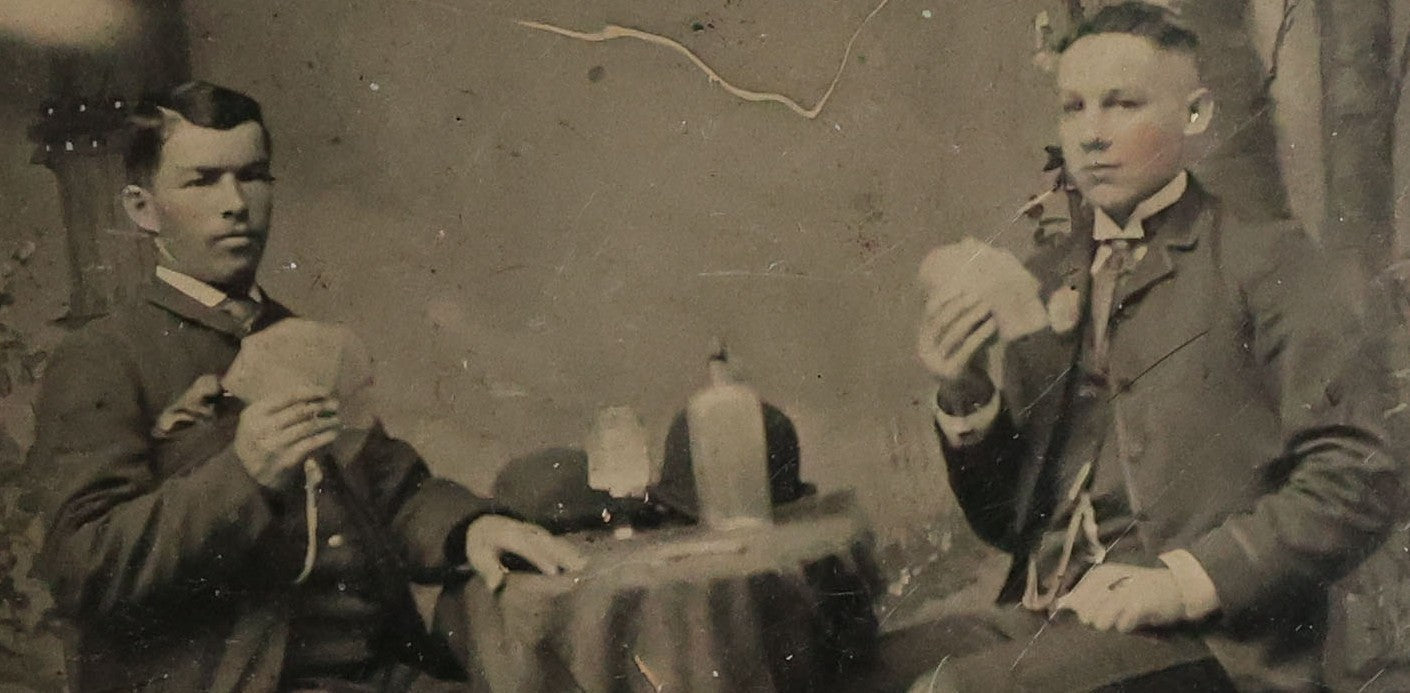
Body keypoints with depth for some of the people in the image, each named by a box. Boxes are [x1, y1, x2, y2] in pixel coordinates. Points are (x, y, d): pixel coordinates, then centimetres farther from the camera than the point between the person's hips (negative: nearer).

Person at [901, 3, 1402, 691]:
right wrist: (965, 399, -3)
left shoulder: (1271, 265, 0)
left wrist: (1186, 579, -18)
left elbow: (1358, 481, -7)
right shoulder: (1043, 280, 15)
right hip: (1040, 620, 5)